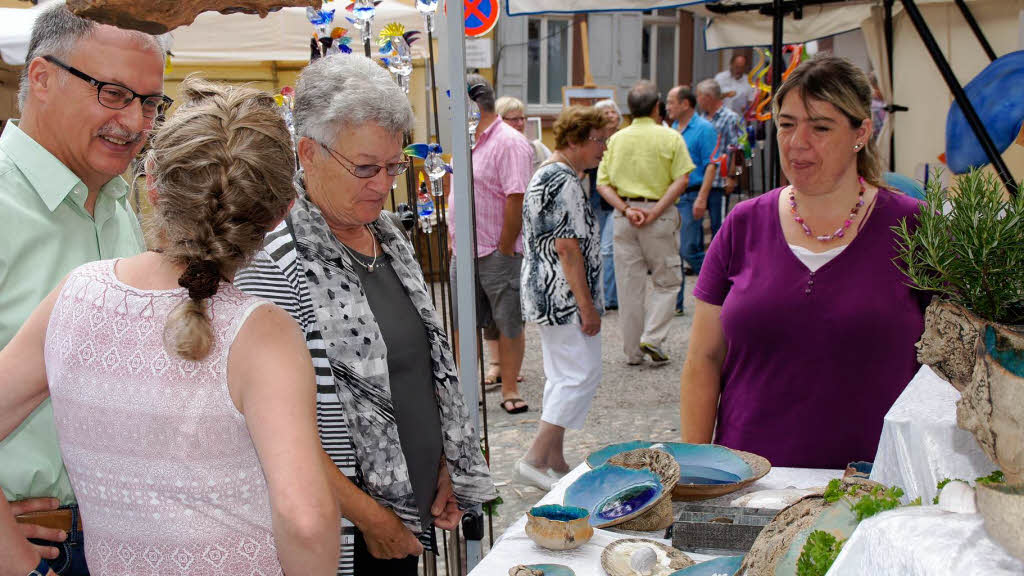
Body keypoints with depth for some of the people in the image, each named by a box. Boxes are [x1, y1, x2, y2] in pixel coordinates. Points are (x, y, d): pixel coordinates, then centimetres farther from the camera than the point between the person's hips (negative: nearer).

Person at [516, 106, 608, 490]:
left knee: (562, 377, 14)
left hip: (547, 296, 11)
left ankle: (554, 461, 19)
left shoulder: (547, 175, 16)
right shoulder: (564, 182, -18)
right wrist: (588, 306, -19)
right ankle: (536, 458, -6)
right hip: (564, 298, -11)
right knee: (582, 375, -7)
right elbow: (568, 248, -22)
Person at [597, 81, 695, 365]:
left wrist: (626, 209, -7)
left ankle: (633, 351, 14)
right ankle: (652, 338, -4)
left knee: (629, 285, 9)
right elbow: (681, 180, -11)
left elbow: (603, 184, 0)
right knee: (667, 280, 10)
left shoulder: (616, 139, 6)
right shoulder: (670, 137, -2)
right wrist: (655, 211, -13)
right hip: (660, 216, -3)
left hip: (623, 215, 3)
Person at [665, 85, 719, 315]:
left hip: (690, 197, -7)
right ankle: (675, 303, 11)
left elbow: (711, 165, -12)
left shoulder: (704, 129, -7)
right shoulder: (673, 129, 16)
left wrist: (701, 198, -20)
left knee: (689, 251, -9)